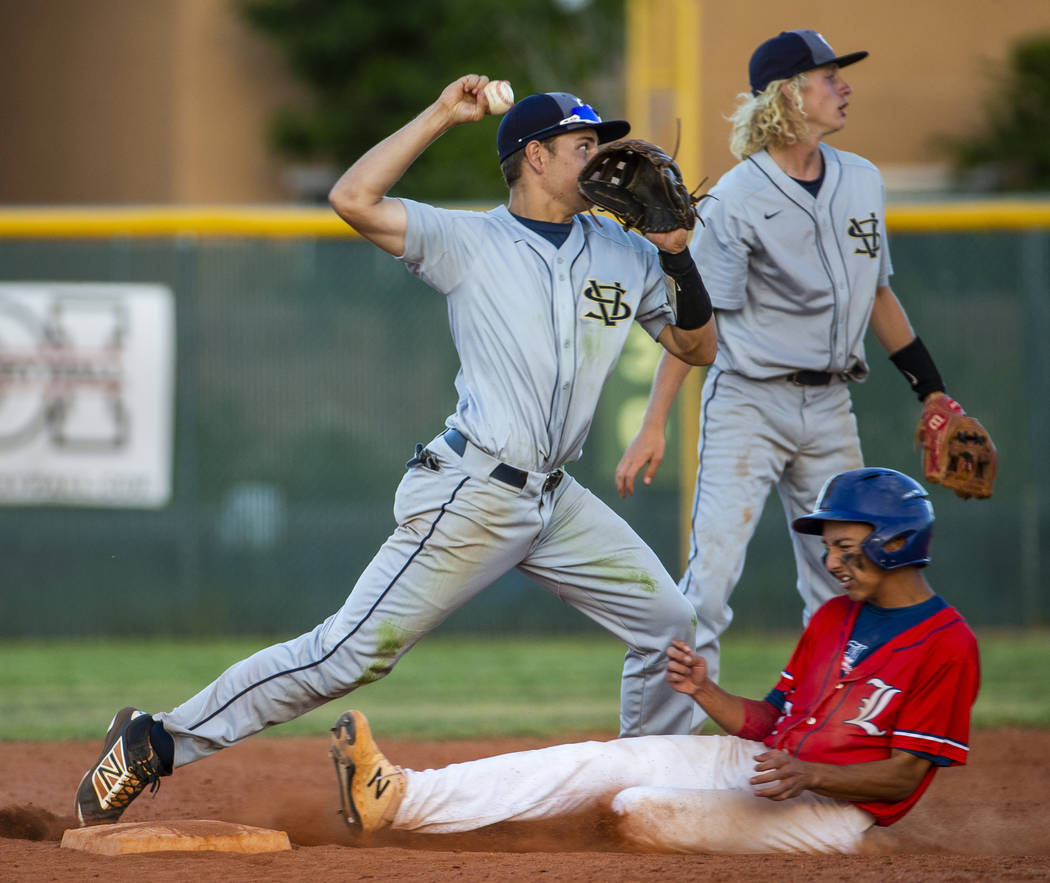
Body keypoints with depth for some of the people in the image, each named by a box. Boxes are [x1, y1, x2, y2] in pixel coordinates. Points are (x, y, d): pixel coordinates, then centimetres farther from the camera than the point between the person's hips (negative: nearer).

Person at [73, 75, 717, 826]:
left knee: (669, 622, 6)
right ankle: (155, 743, -5)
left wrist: (680, 260, -3)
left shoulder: (625, 256, 11)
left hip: (556, 504, 7)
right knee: (354, 652, -11)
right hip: (475, 496, -7)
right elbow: (353, 199, -15)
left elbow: (700, 349, 14)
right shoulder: (469, 242, -4)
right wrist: (440, 117, -12)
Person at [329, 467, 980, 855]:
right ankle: (398, 797, -21)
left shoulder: (948, 644, -9)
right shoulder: (833, 618, 18)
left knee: (641, 812, -28)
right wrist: (705, 692, -1)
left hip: (833, 808, -8)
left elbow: (903, 775, -12)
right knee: (597, 761, -11)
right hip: (758, 761, 8)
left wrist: (808, 775, -25)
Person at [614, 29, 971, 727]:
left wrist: (932, 390, 19)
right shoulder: (737, 199, -12)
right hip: (749, 403, -6)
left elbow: (878, 294, 19)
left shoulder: (862, 181, 8)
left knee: (842, 584, 10)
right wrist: (654, 427, -17)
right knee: (712, 574, -15)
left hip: (830, 407, 6)